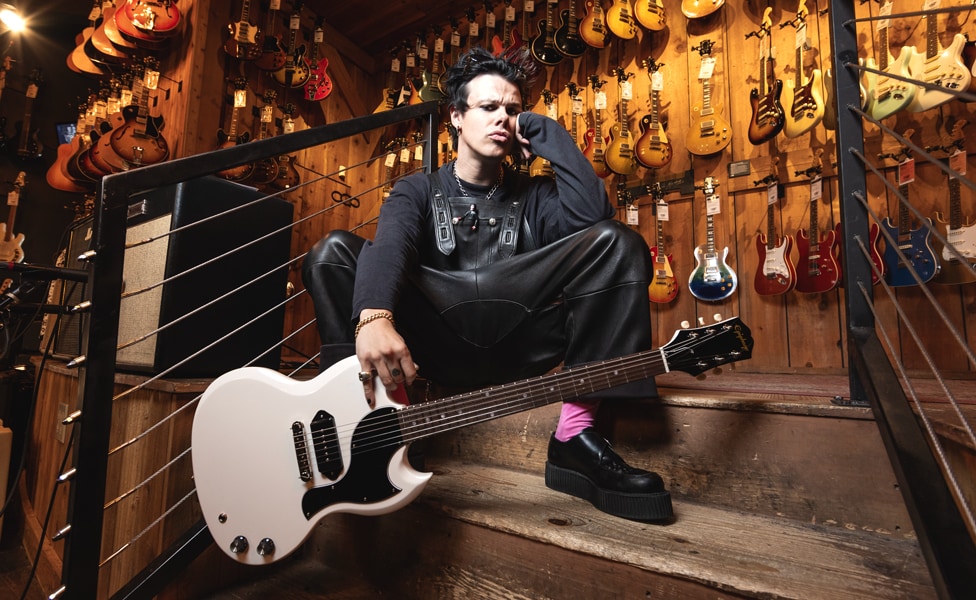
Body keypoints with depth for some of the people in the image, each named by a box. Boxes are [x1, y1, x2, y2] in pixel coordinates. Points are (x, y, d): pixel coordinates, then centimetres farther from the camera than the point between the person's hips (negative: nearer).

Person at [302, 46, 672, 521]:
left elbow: (593, 212, -8)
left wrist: (542, 131, 2)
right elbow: (388, 244, -12)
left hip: (518, 348, 1)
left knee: (617, 242, -16)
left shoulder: (534, 194, 17)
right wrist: (373, 316, -35)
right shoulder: (418, 190, 13)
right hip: (436, 348, 0)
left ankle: (575, 435, -24)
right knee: (334, 252, -14)